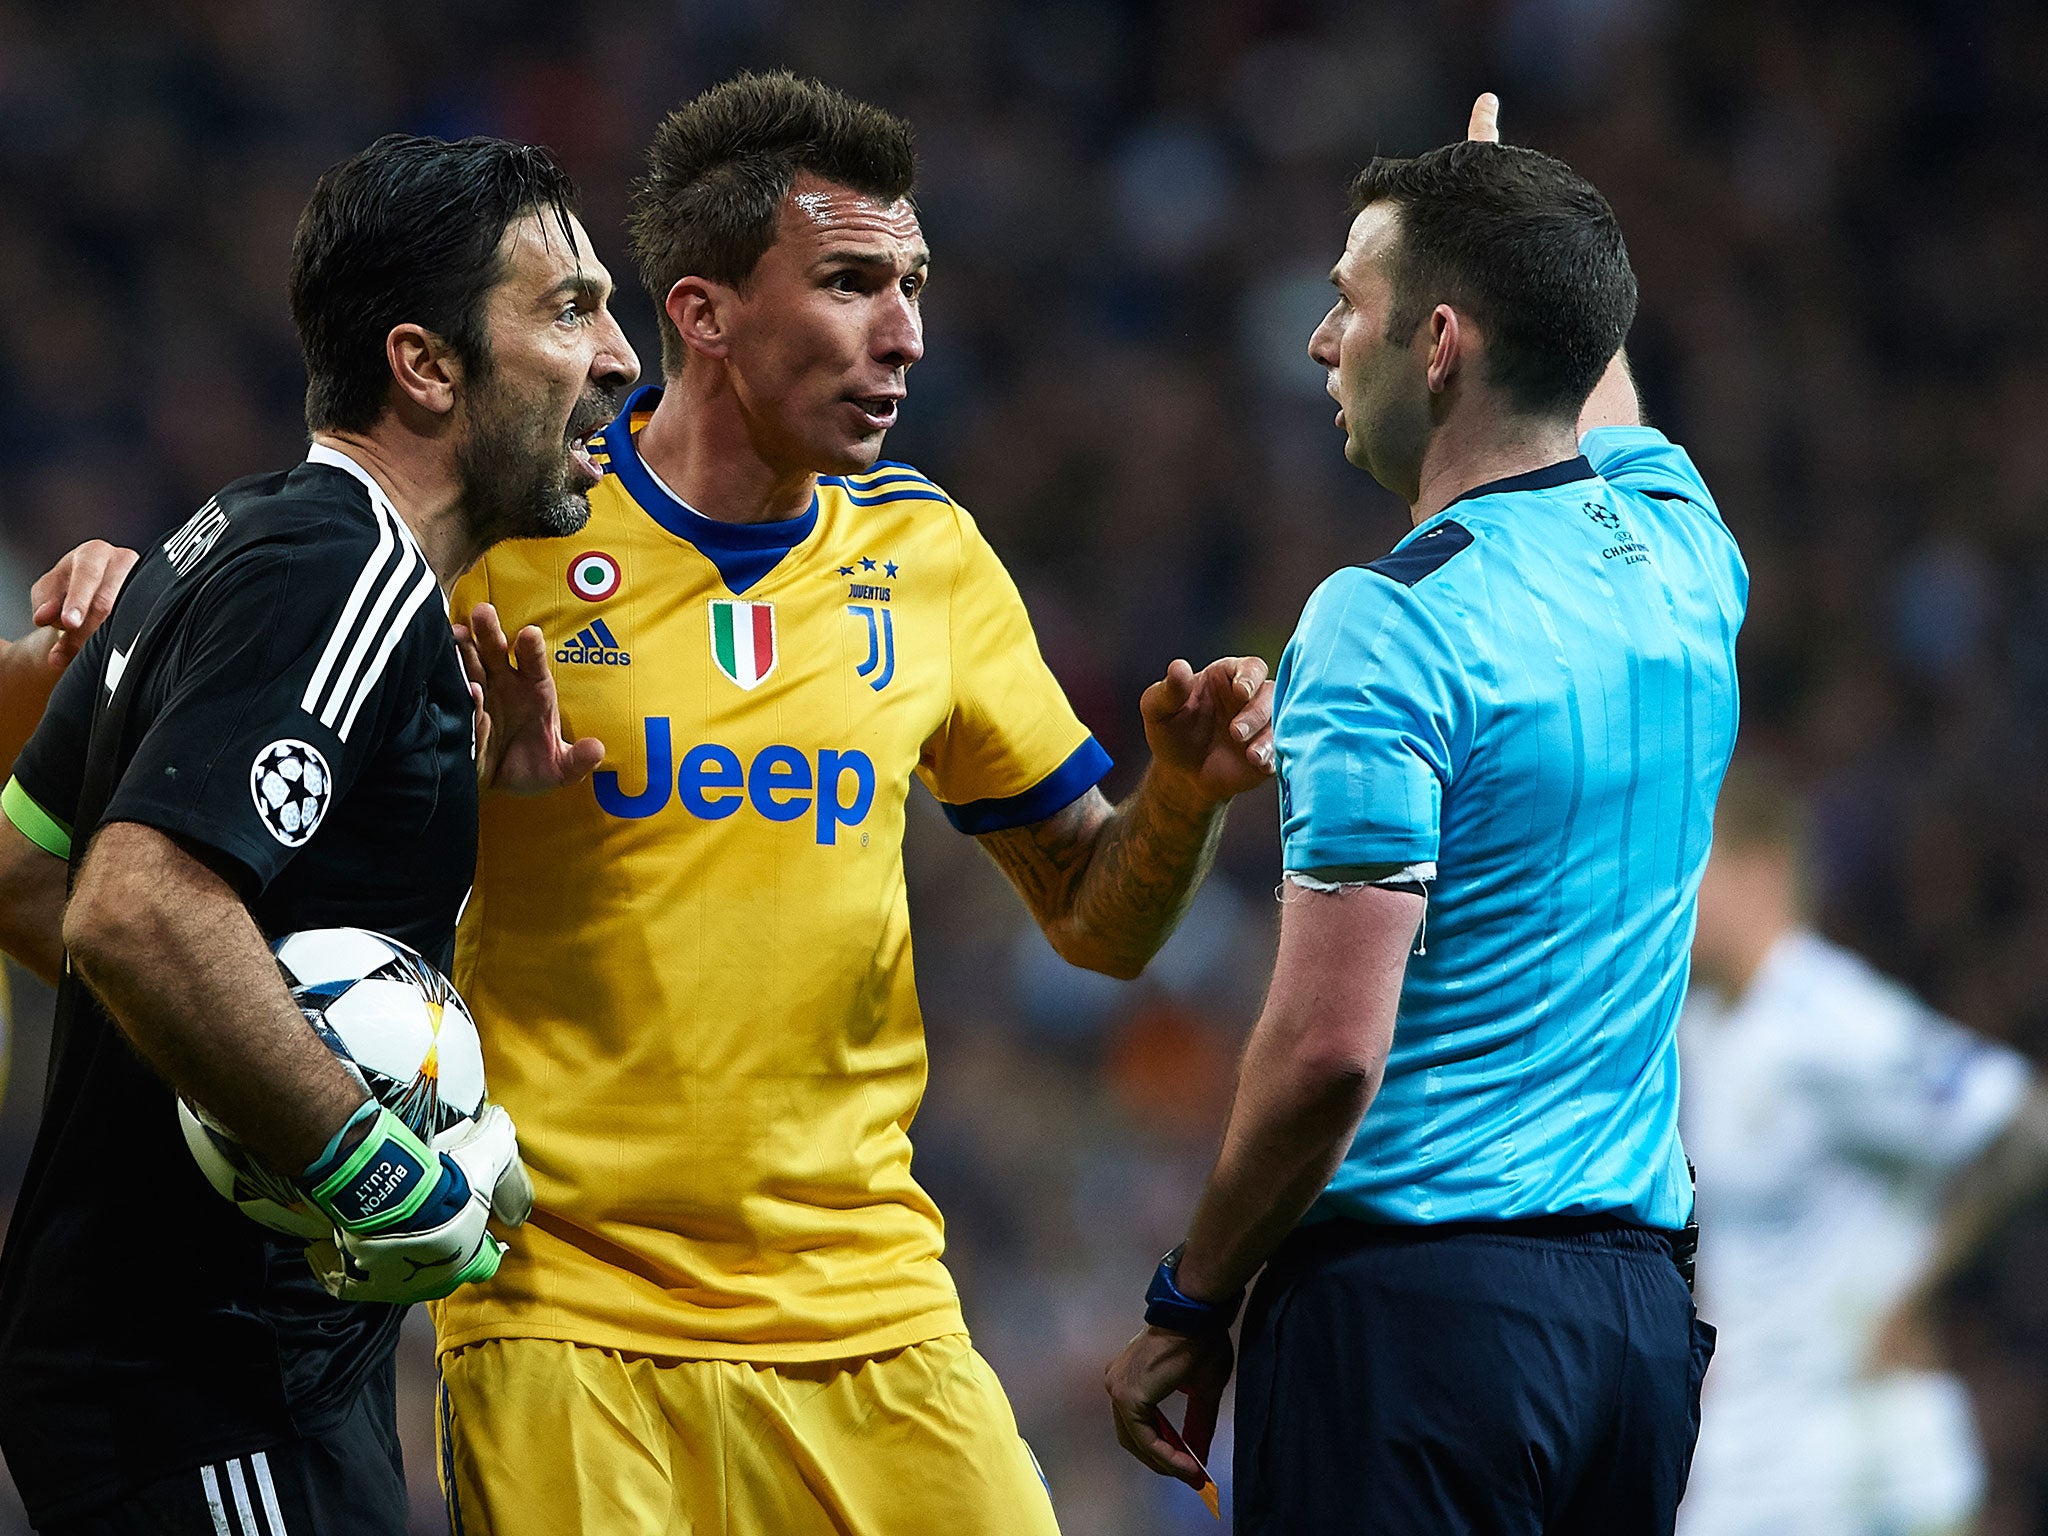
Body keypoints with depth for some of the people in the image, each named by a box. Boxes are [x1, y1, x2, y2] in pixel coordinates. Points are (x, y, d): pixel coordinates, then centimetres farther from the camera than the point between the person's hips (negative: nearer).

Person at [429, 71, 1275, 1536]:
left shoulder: (926, 553, 8)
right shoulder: (504, 535, -6)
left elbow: (1095, 916, 15)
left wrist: (1184, 791, -5)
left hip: (869, 1308, 4)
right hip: (566, 1313, -4)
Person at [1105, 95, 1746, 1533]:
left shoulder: (1391, 623, -14)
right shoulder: (1683, 552, 8)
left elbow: (1326, 1047, -19)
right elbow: (1602, 401, 36)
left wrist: (1189, 1307, -7)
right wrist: (1505, 189, 50)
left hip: (1420, 1293, -8)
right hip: (1640, 1294, 8)